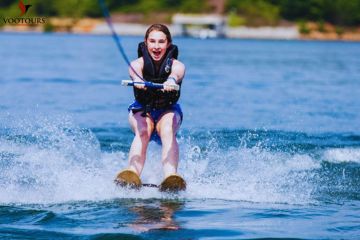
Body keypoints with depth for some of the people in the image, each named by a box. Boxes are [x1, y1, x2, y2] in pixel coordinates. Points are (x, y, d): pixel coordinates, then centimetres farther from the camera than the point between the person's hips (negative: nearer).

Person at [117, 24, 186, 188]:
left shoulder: (177, 65, -18)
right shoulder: (138, 64, -16)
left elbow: (176, 74, -43)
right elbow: (135, 72, -41)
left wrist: (171, 81, -67)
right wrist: (138, 80, -65)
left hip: (168, 111, 0)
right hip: (141, 111, 0)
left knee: (168, 132, -33)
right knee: (142, 133, -33)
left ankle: (170, 177, -53)